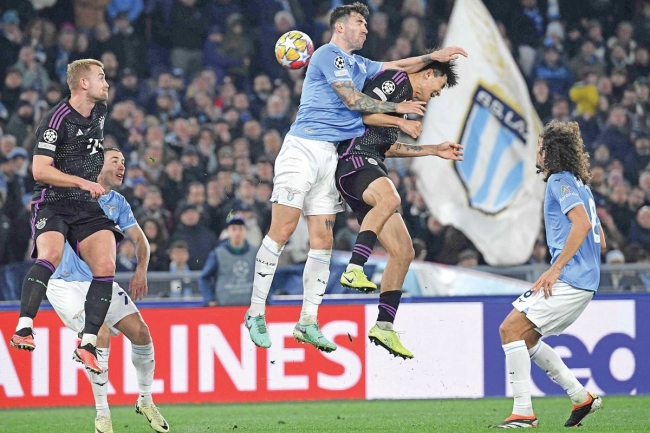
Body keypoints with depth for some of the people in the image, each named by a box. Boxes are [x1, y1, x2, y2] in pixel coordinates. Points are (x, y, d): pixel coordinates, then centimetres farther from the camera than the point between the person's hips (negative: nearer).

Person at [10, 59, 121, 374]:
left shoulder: (100, 111, 11)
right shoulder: (57, 119, -13)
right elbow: (40, 170, -19)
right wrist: (82, 182, -23)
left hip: (89, 207, 6)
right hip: (53, 203, -6)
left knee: (106, 266, -13)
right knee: (51, 256, -32)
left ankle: (87, 345, -10)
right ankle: (24, 328, -35)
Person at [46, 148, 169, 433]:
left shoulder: (118, 203, 8)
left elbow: (139, 239, 10)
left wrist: (141, 271, -7)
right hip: (66, 284, -6)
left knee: (141, 332, -4)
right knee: (101, 335, -24)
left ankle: (146, 401, 20)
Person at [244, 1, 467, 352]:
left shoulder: (358, 65, 23)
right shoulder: (328, 55, -3)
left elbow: (396, 68, 35)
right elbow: (352, 99, -8)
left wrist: (434, 57, 22)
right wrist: (397, 108, 1)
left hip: (331, 158, 8)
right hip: (304, 148, -8)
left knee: (322, 241, 1)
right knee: (281, 232, -11)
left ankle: (308, 323, 3)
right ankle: (256, 313, -6)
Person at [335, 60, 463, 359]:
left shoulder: (407, 97, 29)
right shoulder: (397, 80, -1)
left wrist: (434, 151, 43)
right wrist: (401, 121, -7)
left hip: (371, 167, 10)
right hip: (355, 158, -10)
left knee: (403, 252, 5)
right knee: (390, 198, -42)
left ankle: (384, 327, 8)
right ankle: (354, 269, -50)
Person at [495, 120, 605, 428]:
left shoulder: (561, 181, -8)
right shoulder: (578, 184, 22)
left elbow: (582, 224, -23)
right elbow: (599, 240, 25)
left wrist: (555, 269, -22)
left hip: (569, 279, -10)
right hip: (585, 280, 10)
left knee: (511, 329, -12)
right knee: (525, 337, 16)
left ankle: (523, 412, -15)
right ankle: (581, 397, 14)